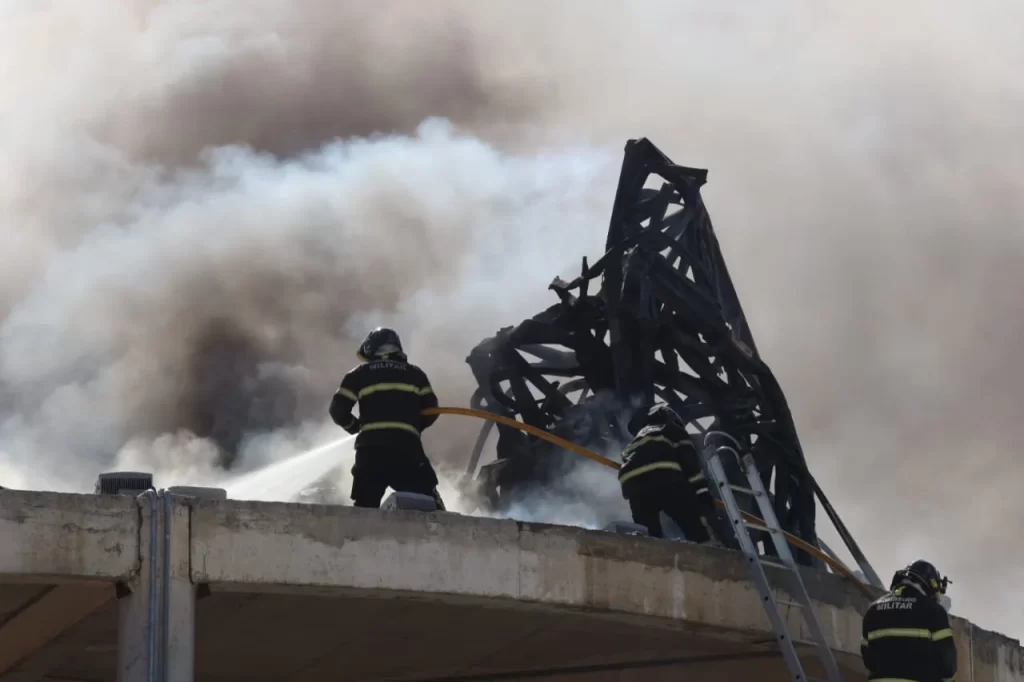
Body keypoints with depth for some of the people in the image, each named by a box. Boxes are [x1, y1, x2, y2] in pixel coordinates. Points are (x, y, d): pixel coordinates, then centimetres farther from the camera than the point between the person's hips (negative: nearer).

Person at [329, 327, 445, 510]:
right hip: (407, 445, 0)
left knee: (365, 504, 7)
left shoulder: (359, 374, 12)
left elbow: (338, 410, 7)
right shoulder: (415, 374, 17)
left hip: (371, 446, 0)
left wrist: (353, 425, 26)